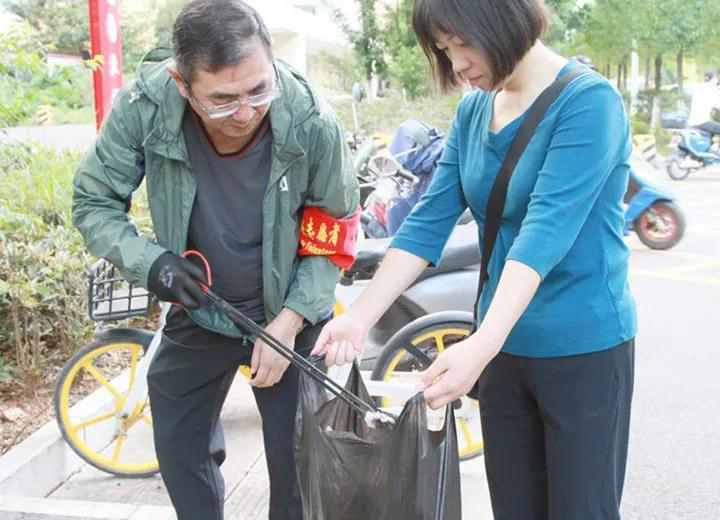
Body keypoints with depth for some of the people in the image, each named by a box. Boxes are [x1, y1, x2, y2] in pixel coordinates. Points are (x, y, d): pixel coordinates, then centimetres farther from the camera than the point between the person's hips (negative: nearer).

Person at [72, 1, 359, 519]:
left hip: (289, 312, -2)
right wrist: (148, 261, -28)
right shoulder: (143, 107, -25)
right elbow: (93, 202, -10)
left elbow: (332, 235, -13)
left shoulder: (313, 124, -27)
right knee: (179, 447, 16)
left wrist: (288, 321, -20)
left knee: (296, 457, 4)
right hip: (198, 307, 2)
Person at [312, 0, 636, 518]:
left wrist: (480, 347, -36)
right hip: (505, 345, 6)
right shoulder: (472, 112, 6)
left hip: (584, 349, -6)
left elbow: (546, 231, -27)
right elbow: (429, 222, 0)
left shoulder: (588, 101, -15)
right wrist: (360, 316, -10)